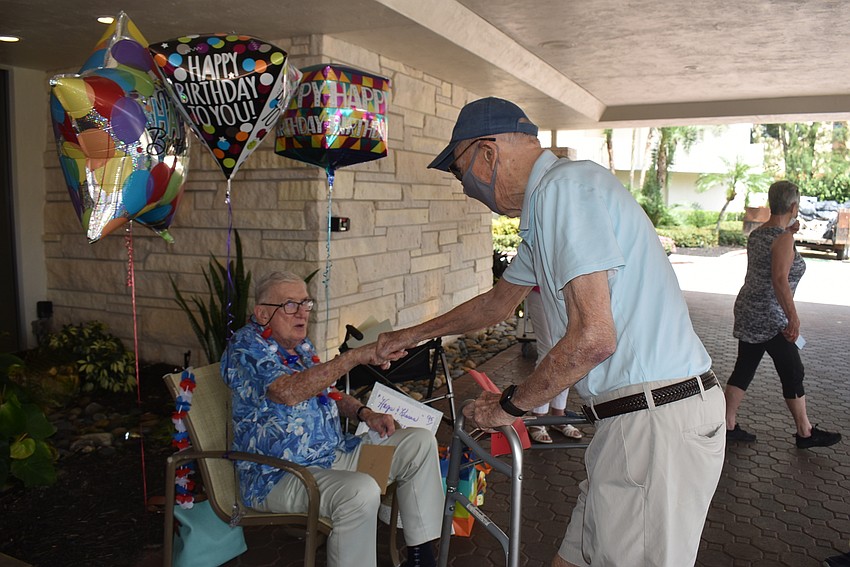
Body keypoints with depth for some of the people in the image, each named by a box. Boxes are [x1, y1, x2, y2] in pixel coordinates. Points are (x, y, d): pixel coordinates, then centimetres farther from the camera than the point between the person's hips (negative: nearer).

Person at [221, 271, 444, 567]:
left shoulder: (300, 344, 12)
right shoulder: (246, 347, -16)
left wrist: (365, 413, 4)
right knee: (361, 491, -37)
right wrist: (355, 356, -38)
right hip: (279, 476, -9)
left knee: (421, 441, 2)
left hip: (334, 453, 9)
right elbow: (290, 391, -35)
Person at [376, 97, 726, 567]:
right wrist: (411, 336, 39)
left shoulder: (564, 185, -15)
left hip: (655, 418, -10)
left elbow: (593, 337, -22)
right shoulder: (544, 207, 18)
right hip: (636, 418, 10)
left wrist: (509, 405, -7)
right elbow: (498, 302, 31)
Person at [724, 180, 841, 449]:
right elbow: (780, 279, -25)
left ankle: (729, 425, 14)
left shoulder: (756, 234, 9)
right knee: (793, 374, 5)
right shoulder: (783, 238, -16)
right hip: (770, 318, -8)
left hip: (748, 311, 8)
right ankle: (805, 432, 18)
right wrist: (793, 318, -25)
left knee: (744, 369, 11)